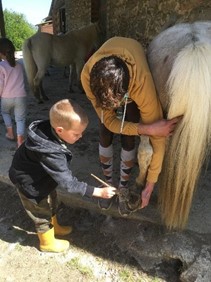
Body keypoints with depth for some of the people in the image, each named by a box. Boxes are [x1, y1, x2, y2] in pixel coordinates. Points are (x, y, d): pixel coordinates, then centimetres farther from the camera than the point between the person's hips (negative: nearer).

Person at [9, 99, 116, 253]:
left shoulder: (48, 131, -19)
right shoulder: (50, 153, -43)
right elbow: (68, 182, -36)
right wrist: (100, 192, -33)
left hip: (41, 178, 8)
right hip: (31, 184, -7)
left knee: (52, 205, 27)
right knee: (42, 214, 16)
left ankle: (54, 227, 55)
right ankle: (47, 243, 43)